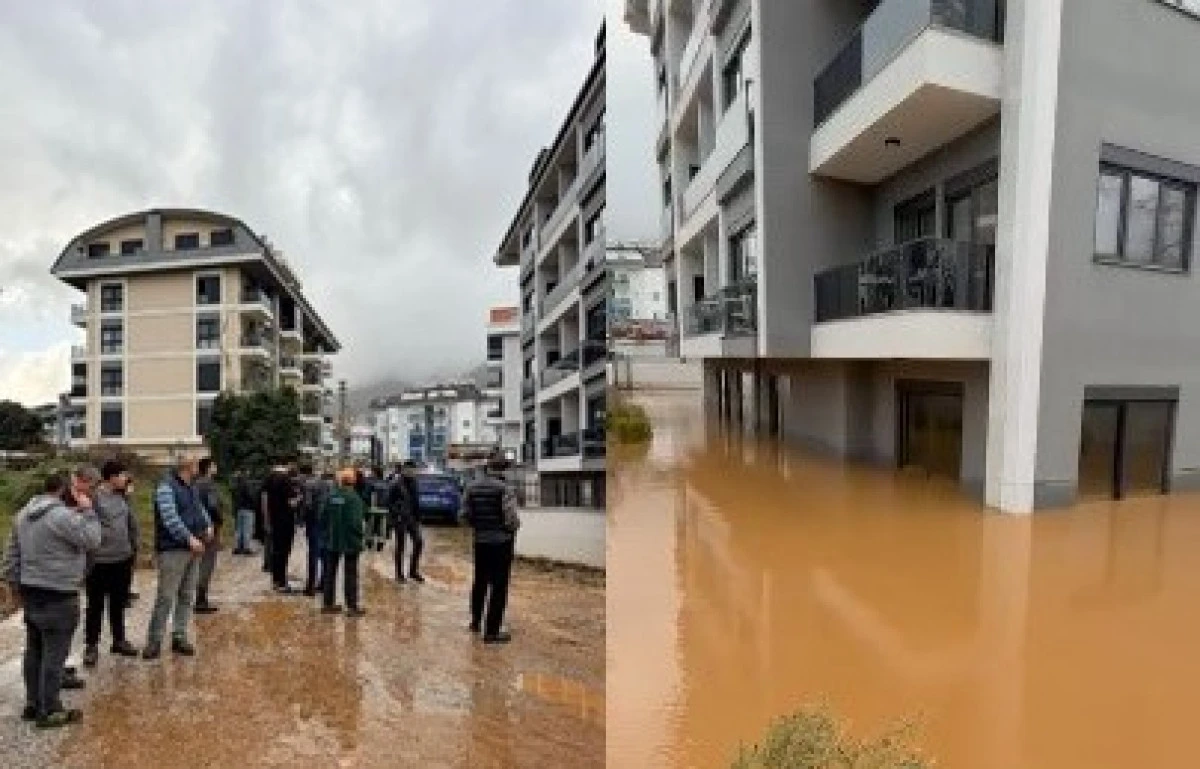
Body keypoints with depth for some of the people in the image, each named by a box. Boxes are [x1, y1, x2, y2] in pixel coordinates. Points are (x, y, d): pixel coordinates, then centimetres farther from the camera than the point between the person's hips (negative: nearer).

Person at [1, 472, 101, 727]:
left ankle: (32, 704, 28)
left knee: (34, 651, 18)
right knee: (54, 654, 0)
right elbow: (92, 541, -15)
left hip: (30, 592, 9)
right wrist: (87, 512, -10)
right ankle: (50, 711, 7)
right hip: (58, 596, -9)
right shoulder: (63, 516, -20)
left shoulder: (23, 515, 9)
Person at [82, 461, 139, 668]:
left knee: (119, 603, 17)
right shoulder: (94, 497, -16)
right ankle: (91, 645, 21)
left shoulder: (121, 496, 7)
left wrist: (134, 546, 15)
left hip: (123, 559, 6)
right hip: (100, 561, -6)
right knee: (96, 606, 7)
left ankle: (119, 640, 30)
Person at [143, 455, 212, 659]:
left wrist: (207, 525, 3)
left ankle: (179, 637, 20)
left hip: (193, 549, 8)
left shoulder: (191, 487, 14)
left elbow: (199, 508, 23)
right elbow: (170, 518, -22)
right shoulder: (166, 487, -12)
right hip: (173, 549, -8)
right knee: (166, 597, -4)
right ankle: (154, 641, 8)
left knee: (187, 596, 11)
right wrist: (190, 538, -26)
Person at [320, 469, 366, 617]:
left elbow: (323, 517, 1)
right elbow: (355, 522, -23)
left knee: (330, 572, 17)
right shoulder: (354, 497, -18)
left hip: (332, 540, 5)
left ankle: (327, 604, 25)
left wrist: (329, 530, 13)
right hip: (350, 541, -5)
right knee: (350, 574, 7)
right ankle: (352, 606, 11)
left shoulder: (331, 495, -3)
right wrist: (362, 531, -7)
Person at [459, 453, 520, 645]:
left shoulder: (471, 487, 1)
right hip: (501, 542, -6)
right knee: (499, 586, 2)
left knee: (480, 582, 22)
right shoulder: (504, 489, -18)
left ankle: (476, 622, 38)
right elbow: (512, 519, -19)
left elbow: (465, 514, 4)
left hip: (480, 541, 6)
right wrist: (513, 528, 2)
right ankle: (492, 631, 5)